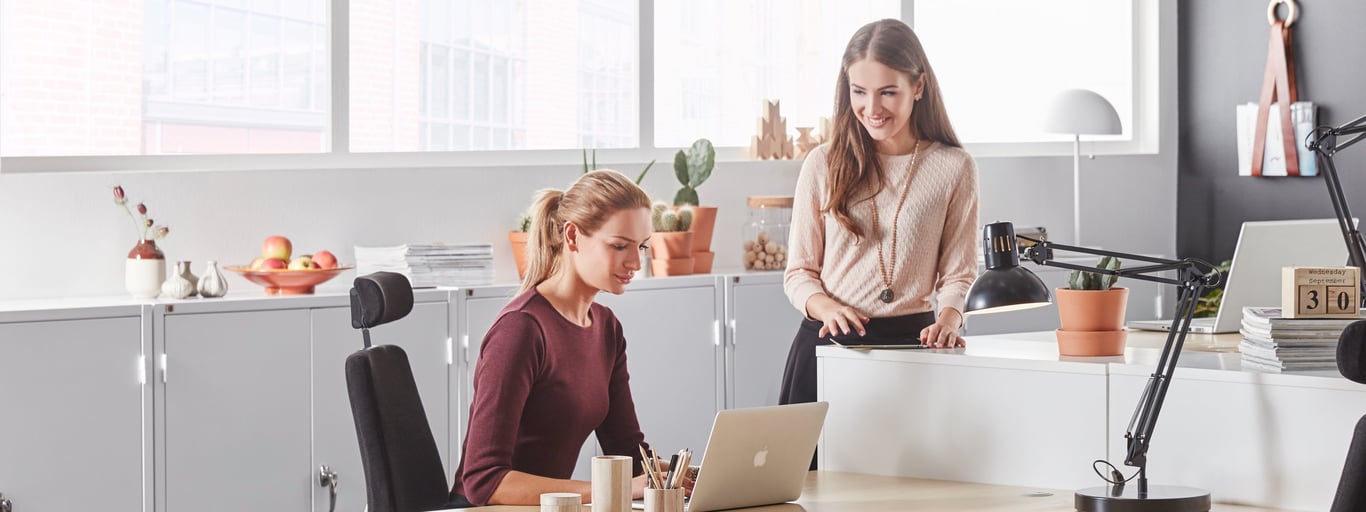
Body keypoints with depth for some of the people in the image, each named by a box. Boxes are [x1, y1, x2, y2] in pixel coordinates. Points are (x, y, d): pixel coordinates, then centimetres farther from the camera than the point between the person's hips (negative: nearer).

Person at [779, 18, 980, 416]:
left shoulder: (954, 168, 4)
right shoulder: (823, 166, 5)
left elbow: (958, 274, 5)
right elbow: (799, 272, 7)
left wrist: (948, 319, -16)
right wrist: (826, 307, -14)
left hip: (911, 341, 0)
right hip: (829, 342, 1)